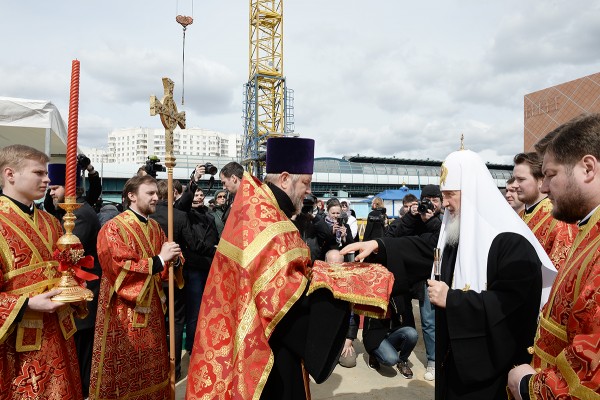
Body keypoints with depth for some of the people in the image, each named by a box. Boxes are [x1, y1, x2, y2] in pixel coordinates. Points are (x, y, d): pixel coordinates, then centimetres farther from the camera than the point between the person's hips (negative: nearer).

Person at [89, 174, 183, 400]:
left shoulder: (155, 228, 9)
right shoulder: (113, 228, -12)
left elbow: (162, 267, 12)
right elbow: (121, 267, -23)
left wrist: (174, 260, -11)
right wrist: (159, 260, -25)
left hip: (151, 308, 7)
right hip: (123, 311, -6)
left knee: (151, 367, 15)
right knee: (124, 371, 5)